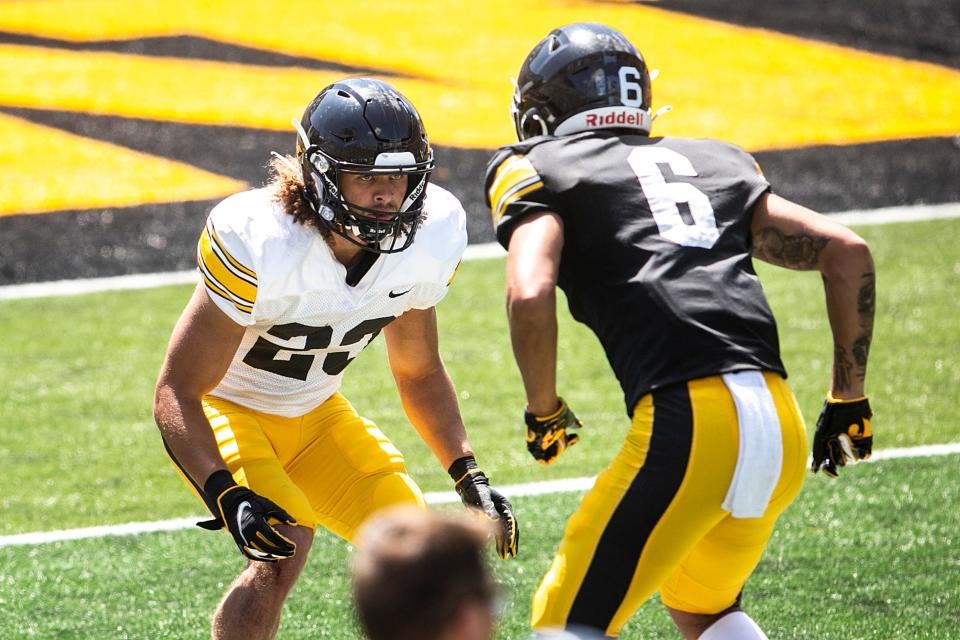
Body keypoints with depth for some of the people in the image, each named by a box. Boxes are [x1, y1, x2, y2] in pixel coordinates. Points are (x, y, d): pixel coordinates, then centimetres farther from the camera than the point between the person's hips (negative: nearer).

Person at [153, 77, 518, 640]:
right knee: (284, 546, -29)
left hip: (314, 414, 6)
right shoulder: (259, 243, -34)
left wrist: (470, 478, -7)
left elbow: (419, 372, 5)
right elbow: (176, 392, -29)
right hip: (224, 408, -6)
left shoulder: (428, 240, -15)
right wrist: (228, 498, -43)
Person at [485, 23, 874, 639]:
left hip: (687, 426, -6)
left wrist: (544, 412, 8)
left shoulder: (538, 170, 10)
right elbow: (848, 252, 21)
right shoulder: (717, 163, 26)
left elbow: (530, 297, -8)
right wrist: (848, 399, 26)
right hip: (782, 429, 6)